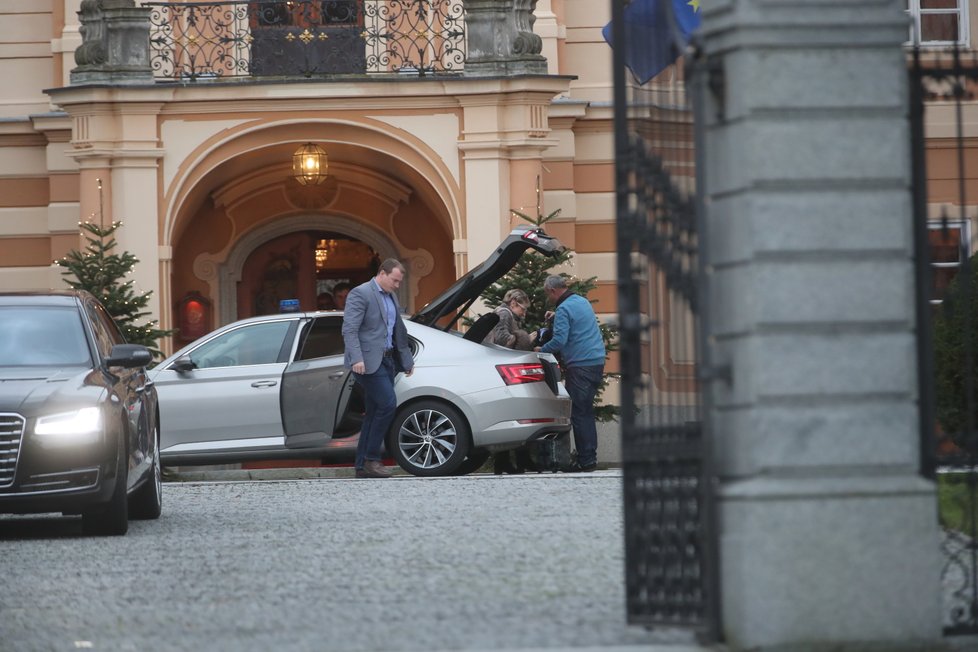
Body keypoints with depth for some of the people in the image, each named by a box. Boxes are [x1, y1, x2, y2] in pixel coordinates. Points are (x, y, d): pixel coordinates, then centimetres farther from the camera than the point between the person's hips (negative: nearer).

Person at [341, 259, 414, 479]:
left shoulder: (391, 297, 20)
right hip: (369, 361, -9)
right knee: (387, 404, -17)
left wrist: (407, 360, 29)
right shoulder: (360, 294, -8)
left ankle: (363, 465, 9)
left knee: (373, 413, 7)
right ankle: (371, 458, -11)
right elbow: (349, 329, -17)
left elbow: (399, 332, 29)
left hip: (386, 360, 9)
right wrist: (357, 359, -27)